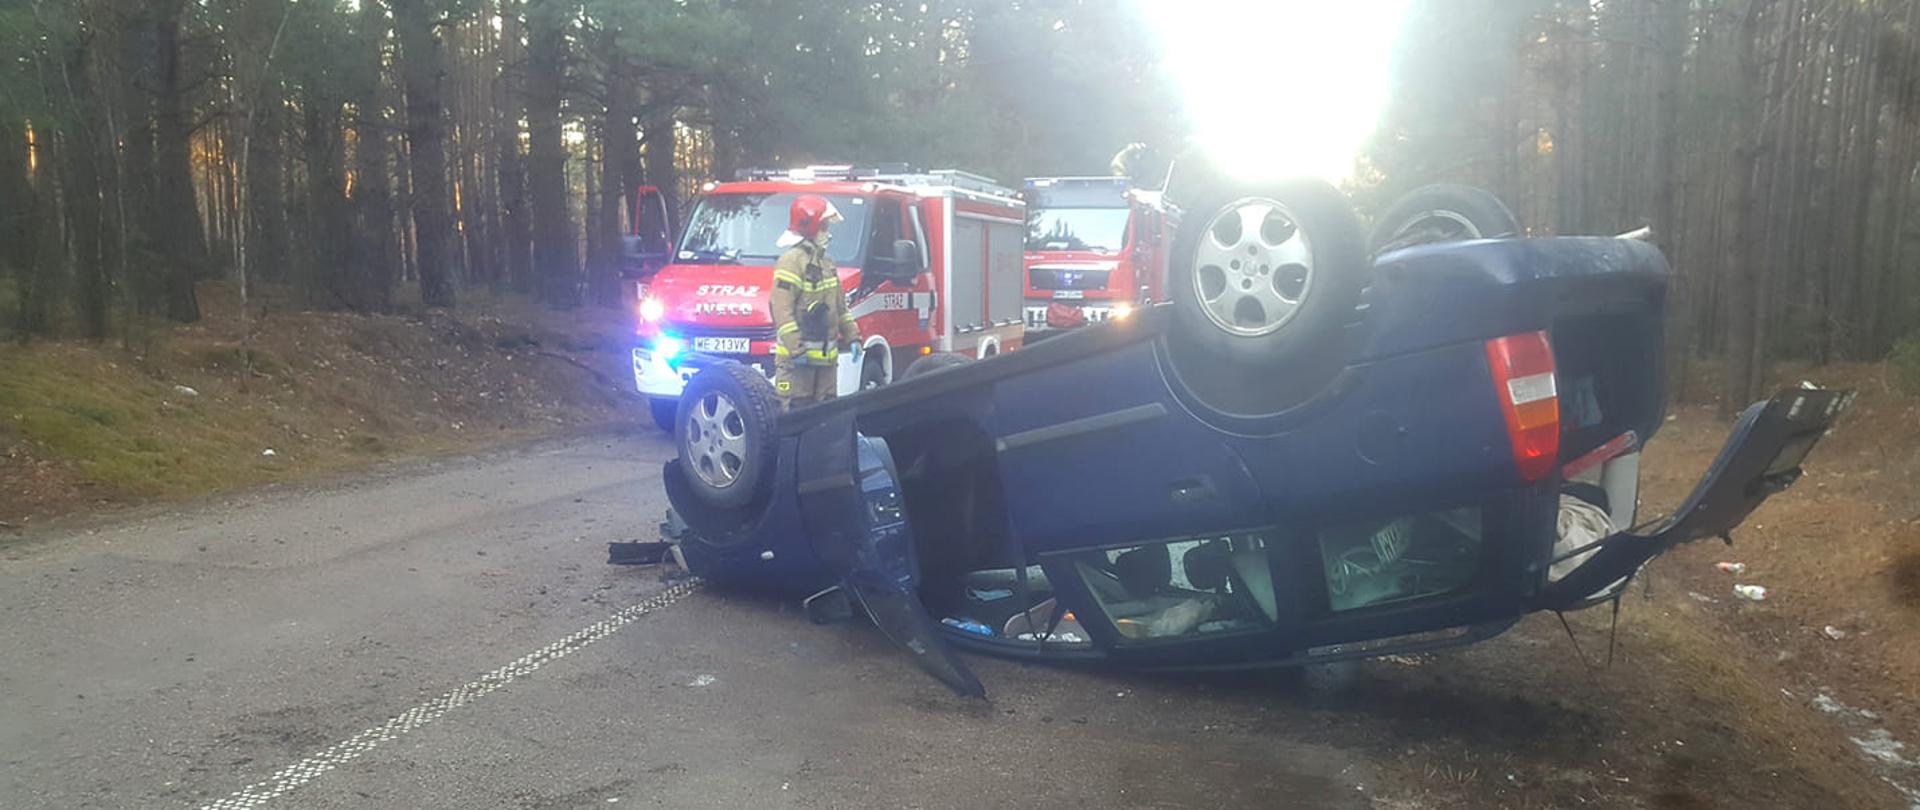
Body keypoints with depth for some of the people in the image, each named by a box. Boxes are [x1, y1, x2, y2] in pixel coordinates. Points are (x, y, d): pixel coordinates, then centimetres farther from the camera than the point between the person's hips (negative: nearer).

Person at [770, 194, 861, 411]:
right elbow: (782, 310, -19)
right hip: (796, 358, -9)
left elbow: (840, 307, 24)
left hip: (826, 355, 9)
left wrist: (852, 336, 16)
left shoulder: (826, 263, 17)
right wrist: (796, 348, -23)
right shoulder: (791, 261, -12)